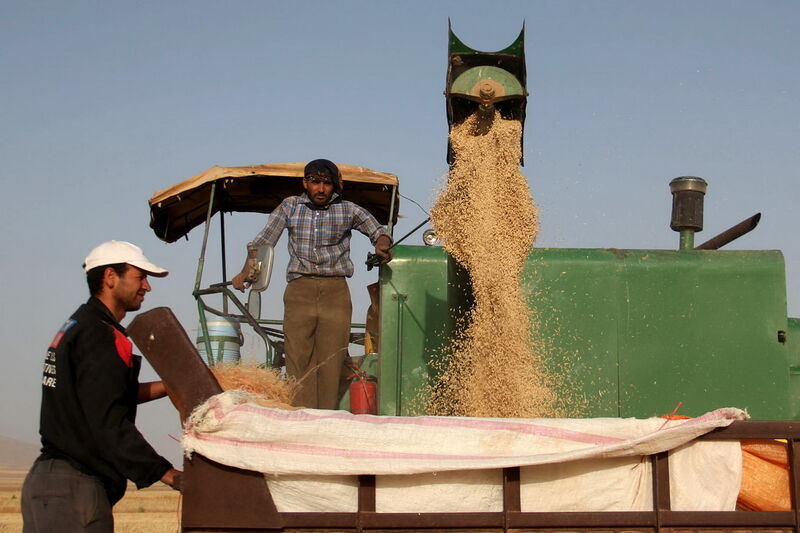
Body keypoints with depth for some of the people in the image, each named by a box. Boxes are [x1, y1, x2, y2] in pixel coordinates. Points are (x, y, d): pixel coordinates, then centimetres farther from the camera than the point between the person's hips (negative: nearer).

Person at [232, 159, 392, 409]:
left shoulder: (349, 210, 10)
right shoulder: (290, 207, 12)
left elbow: (378, 231, 22)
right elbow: (262, 241, 12)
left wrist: (381, 246, -1)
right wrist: (246, 271, -4)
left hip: (335, 292, 0)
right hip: (299, 290, 0)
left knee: (331, 361, -6)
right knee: (298, 361, -9)